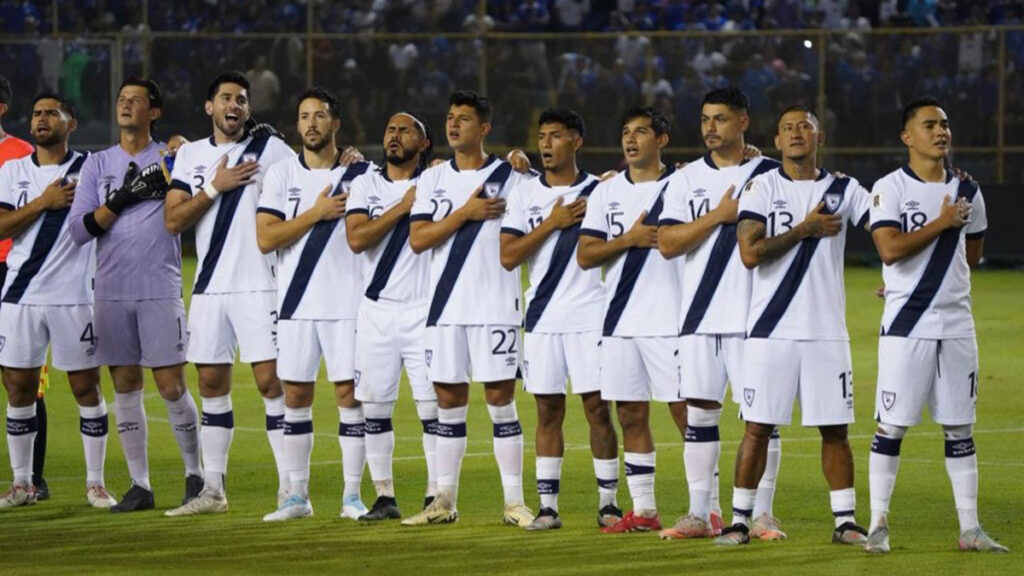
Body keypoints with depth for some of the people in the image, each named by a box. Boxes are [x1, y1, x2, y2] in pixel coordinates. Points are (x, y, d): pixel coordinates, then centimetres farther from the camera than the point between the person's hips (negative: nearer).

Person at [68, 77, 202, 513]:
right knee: (125, 387, 4)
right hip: (111, 292, 3)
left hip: (161, 290, -3)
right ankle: (139, 485, 10)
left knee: (171, 386, -5)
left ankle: (195, 475, 10)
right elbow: (78, 230, 2)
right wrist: (121, 200, -10)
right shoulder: (97, 165, 11)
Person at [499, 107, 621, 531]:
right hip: (542, 318, 2)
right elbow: (507, 257, -2)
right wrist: (551, 223, -8)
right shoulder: (526, 195, 8)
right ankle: (547, 505, 7)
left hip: (590, 317, -2)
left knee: (597, 407, -3)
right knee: (548, 411, 4)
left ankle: (608, 502, 4)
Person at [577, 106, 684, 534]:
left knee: (687, 412, -7)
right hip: (620, 321, 5)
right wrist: (630, 239, -7)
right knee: (630, 415, 7)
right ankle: (643, 511, 14)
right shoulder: (606, 192, 12)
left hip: (670, 322, -5)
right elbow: (585, 256, 5)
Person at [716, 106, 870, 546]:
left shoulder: (844, 190, 7)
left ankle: (845, 521, 11)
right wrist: (805, 230, -9)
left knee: (835, 428, 4)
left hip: (827, 331, 2)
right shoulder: (761, 188, 1)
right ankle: (740, 520, 7)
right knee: (758, 427, 0)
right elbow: (750, 253, -11)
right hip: (772, 330, -2)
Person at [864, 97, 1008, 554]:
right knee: (891, 427, -2)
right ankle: (878, 524, 6)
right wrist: (941, 224, -14)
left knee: (960, 429, 8)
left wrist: (925, 276, 11)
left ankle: (969, 529, 11)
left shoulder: (967, 193, 9)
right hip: (905, 326, -5)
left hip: (956, 324, 5)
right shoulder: (890, 189, -6)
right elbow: (890, 249, -19)